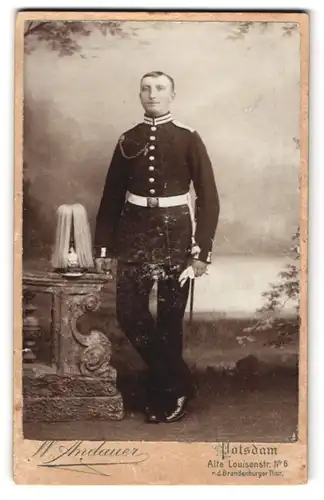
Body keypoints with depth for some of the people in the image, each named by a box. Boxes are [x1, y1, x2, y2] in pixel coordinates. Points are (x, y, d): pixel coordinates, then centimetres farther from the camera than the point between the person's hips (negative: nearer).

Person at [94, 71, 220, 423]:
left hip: (175, 233, -2)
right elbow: (112, 196, 9)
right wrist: (104, 246, 5)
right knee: (129, 313, -5)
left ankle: (164, 395, 21)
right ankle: (178, 384, 10)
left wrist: (201, 249, -10)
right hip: (135, 232, 3)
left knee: (170, 317, 4)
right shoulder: (128, 141, 7)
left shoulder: (189, 139, -1)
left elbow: (208, 197, -3)